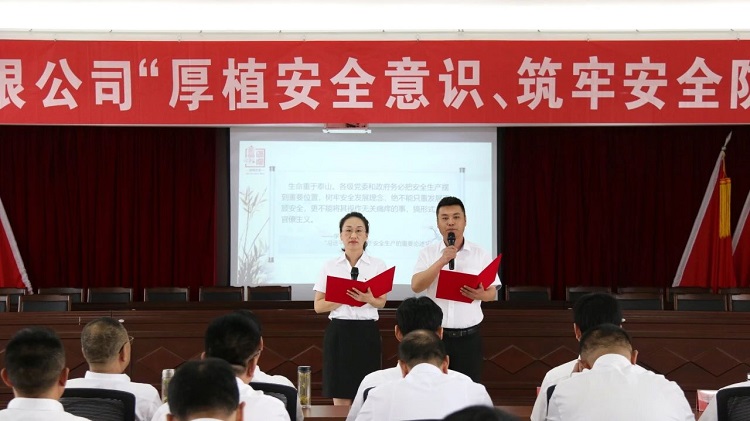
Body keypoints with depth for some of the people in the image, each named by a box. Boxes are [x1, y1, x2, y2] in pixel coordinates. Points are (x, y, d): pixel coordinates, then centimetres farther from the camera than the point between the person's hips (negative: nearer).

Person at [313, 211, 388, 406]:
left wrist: (368, 299, -20)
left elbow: (381, 303, 2)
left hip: (367, 332, 0)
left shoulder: (377, 265, 4)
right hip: (338, 332, 0)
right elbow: (318, 306, 2)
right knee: (340, 400, 0)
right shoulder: (330, 266, 5)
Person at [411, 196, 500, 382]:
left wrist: (480, 295, -18)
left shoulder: (480, 255, 3)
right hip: (435, 335, 0)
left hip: (468, 336, 0)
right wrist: (442, 261, -19)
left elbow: (492, 292, 6)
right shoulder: (428, 253, 2)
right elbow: (416, 286, -10)